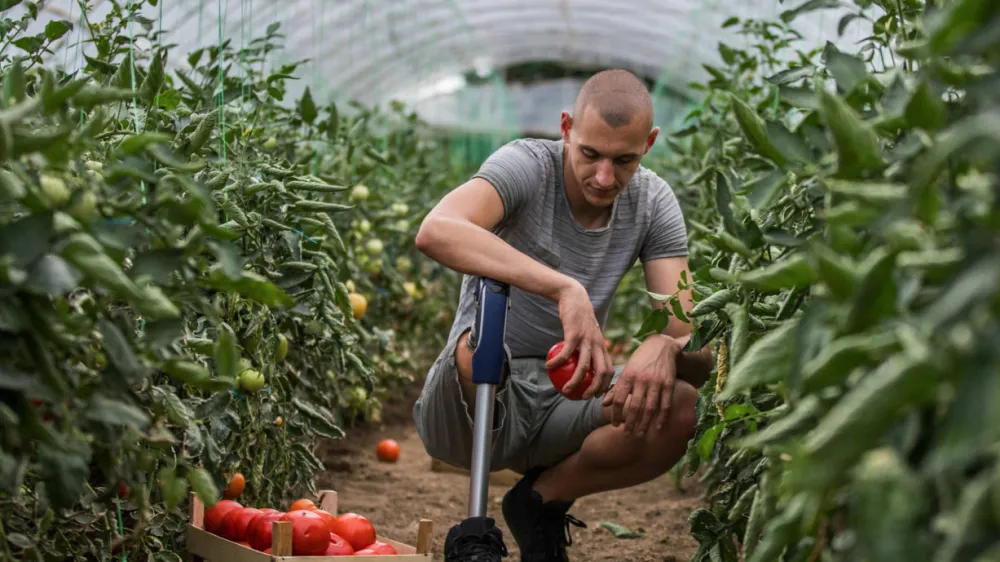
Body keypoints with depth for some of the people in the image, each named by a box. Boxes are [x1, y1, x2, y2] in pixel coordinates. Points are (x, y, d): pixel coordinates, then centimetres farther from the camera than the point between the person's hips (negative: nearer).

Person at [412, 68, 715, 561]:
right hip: (469, 403, -4)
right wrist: (565, 289, -47)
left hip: (562, 407, 5)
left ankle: (541, 501, 4)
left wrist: (666, 347, -36)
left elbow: (697, 341, -10)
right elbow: (435, 232, -39)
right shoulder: (526, 165, -16)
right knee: (478, 346, -39)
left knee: (682, 408, -24)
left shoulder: (653, 202, -3)